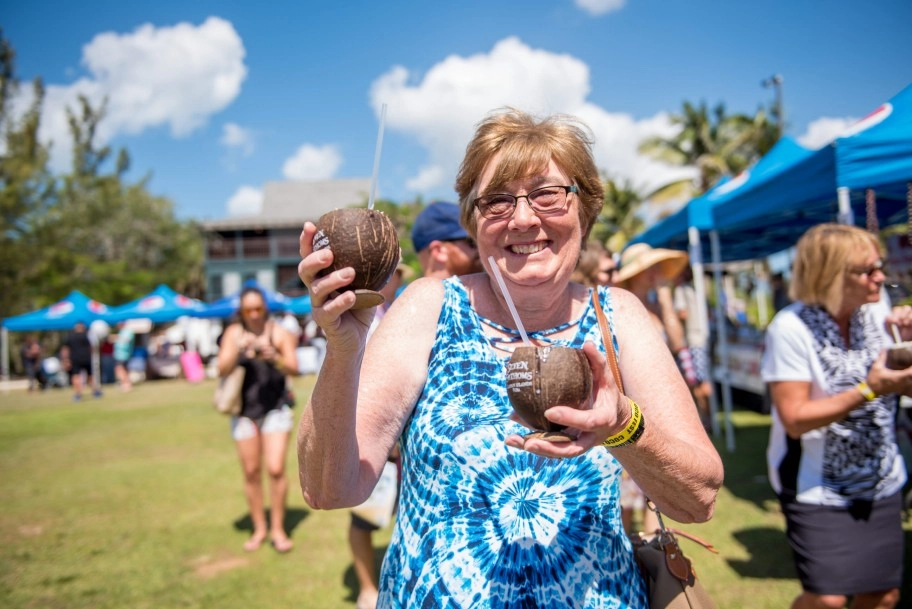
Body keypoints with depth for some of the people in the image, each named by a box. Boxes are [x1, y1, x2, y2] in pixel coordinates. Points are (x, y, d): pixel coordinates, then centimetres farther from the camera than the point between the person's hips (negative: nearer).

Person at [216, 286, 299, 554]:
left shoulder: (279, 333, -3)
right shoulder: (234, 333, 1)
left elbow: (294, 369, -11)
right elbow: (222, 369, -8)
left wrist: (276, 357, -30)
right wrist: (238, 349, -25)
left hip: (275, 408, -2)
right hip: (244, 409, 2)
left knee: (275, 469, -8)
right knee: (251, 472, 7)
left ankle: (278, 529, 7)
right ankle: (259, 529, 21)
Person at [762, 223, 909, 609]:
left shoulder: (875, 317, -1)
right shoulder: (791, 327, -19)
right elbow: (795, 419, -21)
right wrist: (868, 390, -26)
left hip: (880, 483, 6)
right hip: (817, 487, -6)